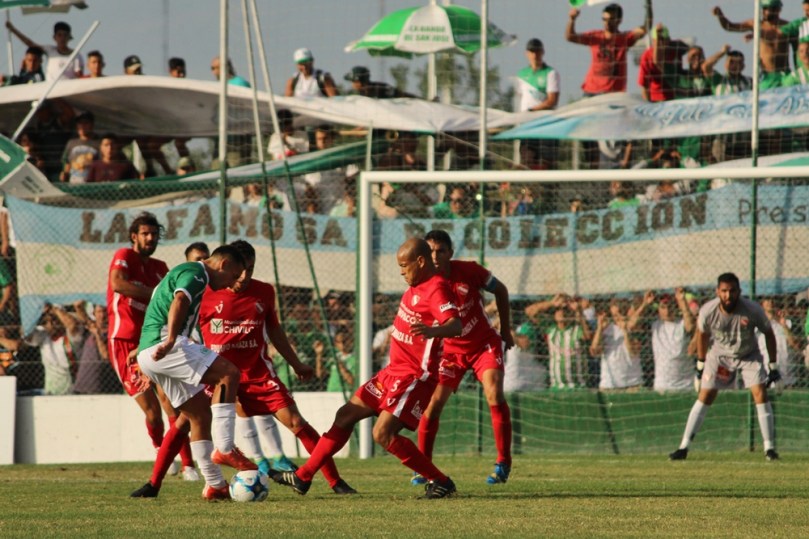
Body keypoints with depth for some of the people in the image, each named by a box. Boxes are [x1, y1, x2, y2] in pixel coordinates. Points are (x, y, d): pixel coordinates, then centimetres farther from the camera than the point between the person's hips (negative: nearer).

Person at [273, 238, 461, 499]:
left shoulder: (437, 288, -20)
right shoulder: (418, 285, 8)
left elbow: (456, 325, -36)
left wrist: (432, 331, -54)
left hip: (415, 377, -10)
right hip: (394, 371, 10)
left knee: (383, 433, -20)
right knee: (346, 414, 13)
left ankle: (441, 482, -10)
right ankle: (303, 477, 21)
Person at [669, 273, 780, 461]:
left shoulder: (753, 310, -29)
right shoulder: (708, 311, -26)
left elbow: (768, 333, -12)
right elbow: (702, 334, -4)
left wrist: (773, 366, -9)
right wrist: (701, 364, 3)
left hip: (749, 355, -1)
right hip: (719, 354, 1)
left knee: (760, 393, -14)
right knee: (705, 397, -4)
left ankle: (769, 448, -7)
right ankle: (683, 447, 1)